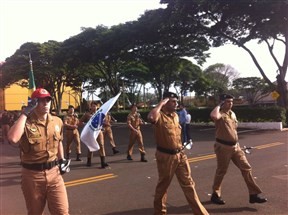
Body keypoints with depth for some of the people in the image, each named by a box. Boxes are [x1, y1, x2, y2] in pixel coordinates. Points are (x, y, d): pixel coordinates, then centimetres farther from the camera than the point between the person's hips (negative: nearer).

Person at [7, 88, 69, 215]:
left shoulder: (57, 121, 3)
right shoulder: (25, 123, -12)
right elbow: (12, 139, -33)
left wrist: (62, 160, 15)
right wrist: (25, 112, -25)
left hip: (53, 172, 3)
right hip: (32, 175, -2)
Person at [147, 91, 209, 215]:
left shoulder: (175, 115, 10)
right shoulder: (159, 115, -15)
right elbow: (151, 117, -41)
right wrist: (160, 104, -27)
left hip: (180, 154, 7)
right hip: (165, 156, -7)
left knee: (188, 183, 13)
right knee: (163, 185, 11)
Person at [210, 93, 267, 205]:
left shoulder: (232, 113, 13)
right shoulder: (220, 114, -14)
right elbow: (213, 116, -41)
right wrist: (218, 106, -22)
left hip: (235, 146, 8)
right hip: (223, 147, -7)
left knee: (246, 168, 5)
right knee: (221, 171, 5)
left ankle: (253, 194, 15)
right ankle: (215, 195, 23)